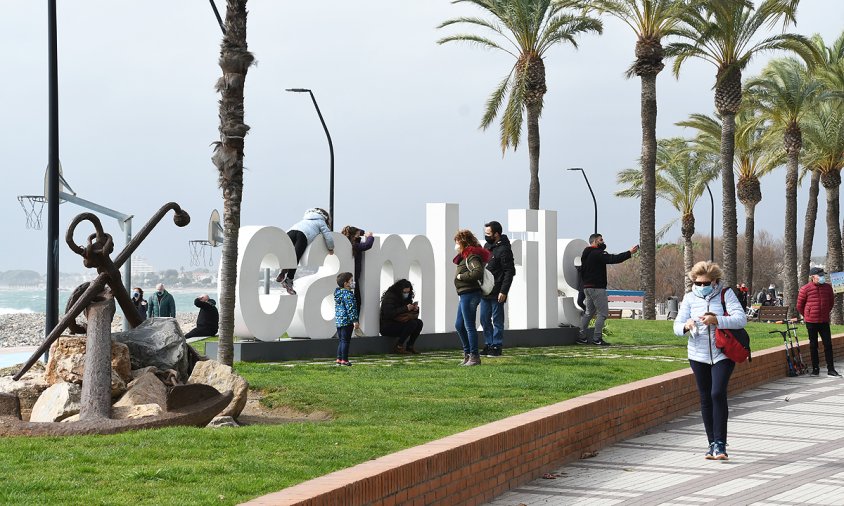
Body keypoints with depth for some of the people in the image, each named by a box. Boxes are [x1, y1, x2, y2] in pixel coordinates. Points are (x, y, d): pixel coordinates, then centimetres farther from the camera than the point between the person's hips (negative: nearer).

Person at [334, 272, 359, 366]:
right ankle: (344, 360, -1)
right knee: (345, 341, -3)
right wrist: (355, 320, -18)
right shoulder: (348, 294, -15)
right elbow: (350, 308, -19)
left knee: (341, 340, 15)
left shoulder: (337, 293, 13)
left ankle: (339, 359, 17)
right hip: (347, 321, -9)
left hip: (338, 320, 9)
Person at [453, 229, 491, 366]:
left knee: (469, 326, -5)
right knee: (459, 325, 16)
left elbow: (478, 272, -29)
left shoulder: (472, 257, -15)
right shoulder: (465, 256, 16)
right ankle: (467, 353, 25)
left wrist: (461, 276, -20)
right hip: (464, 295, 11)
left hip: (470, 294, -11)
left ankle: (474, 357, 0)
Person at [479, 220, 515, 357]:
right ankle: (488, 345, 21)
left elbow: (509, 272, -16)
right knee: (484, 319, 12)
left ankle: (496, 346, 6)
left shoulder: (504, 250, -14)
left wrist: (503, 292, -20)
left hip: (496, 293, -8)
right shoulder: (487, 246, 12)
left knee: (497, 320, 0)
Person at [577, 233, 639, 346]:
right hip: (597, 288, -10)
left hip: (587, 287, 10)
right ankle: (597, 338, -9)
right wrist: (629, 253, -21)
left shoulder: (585, 254, 17)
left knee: (589, 312, 16)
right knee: (603, 312, -5)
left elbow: (581, 271, 21)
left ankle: (582, 337, 14)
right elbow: (613, 259, -23)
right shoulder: (597, 253, -13)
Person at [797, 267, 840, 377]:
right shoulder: (805, 289, -7)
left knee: (828, 345, 0)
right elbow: (799, 306, 2)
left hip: (824, 321, 3)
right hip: (811, 322, -3)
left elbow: (831, 302, 20)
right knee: (813, 345, 6)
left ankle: (831, 369, 4)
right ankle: (815, 369, 13)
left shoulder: (828, 287, 5)